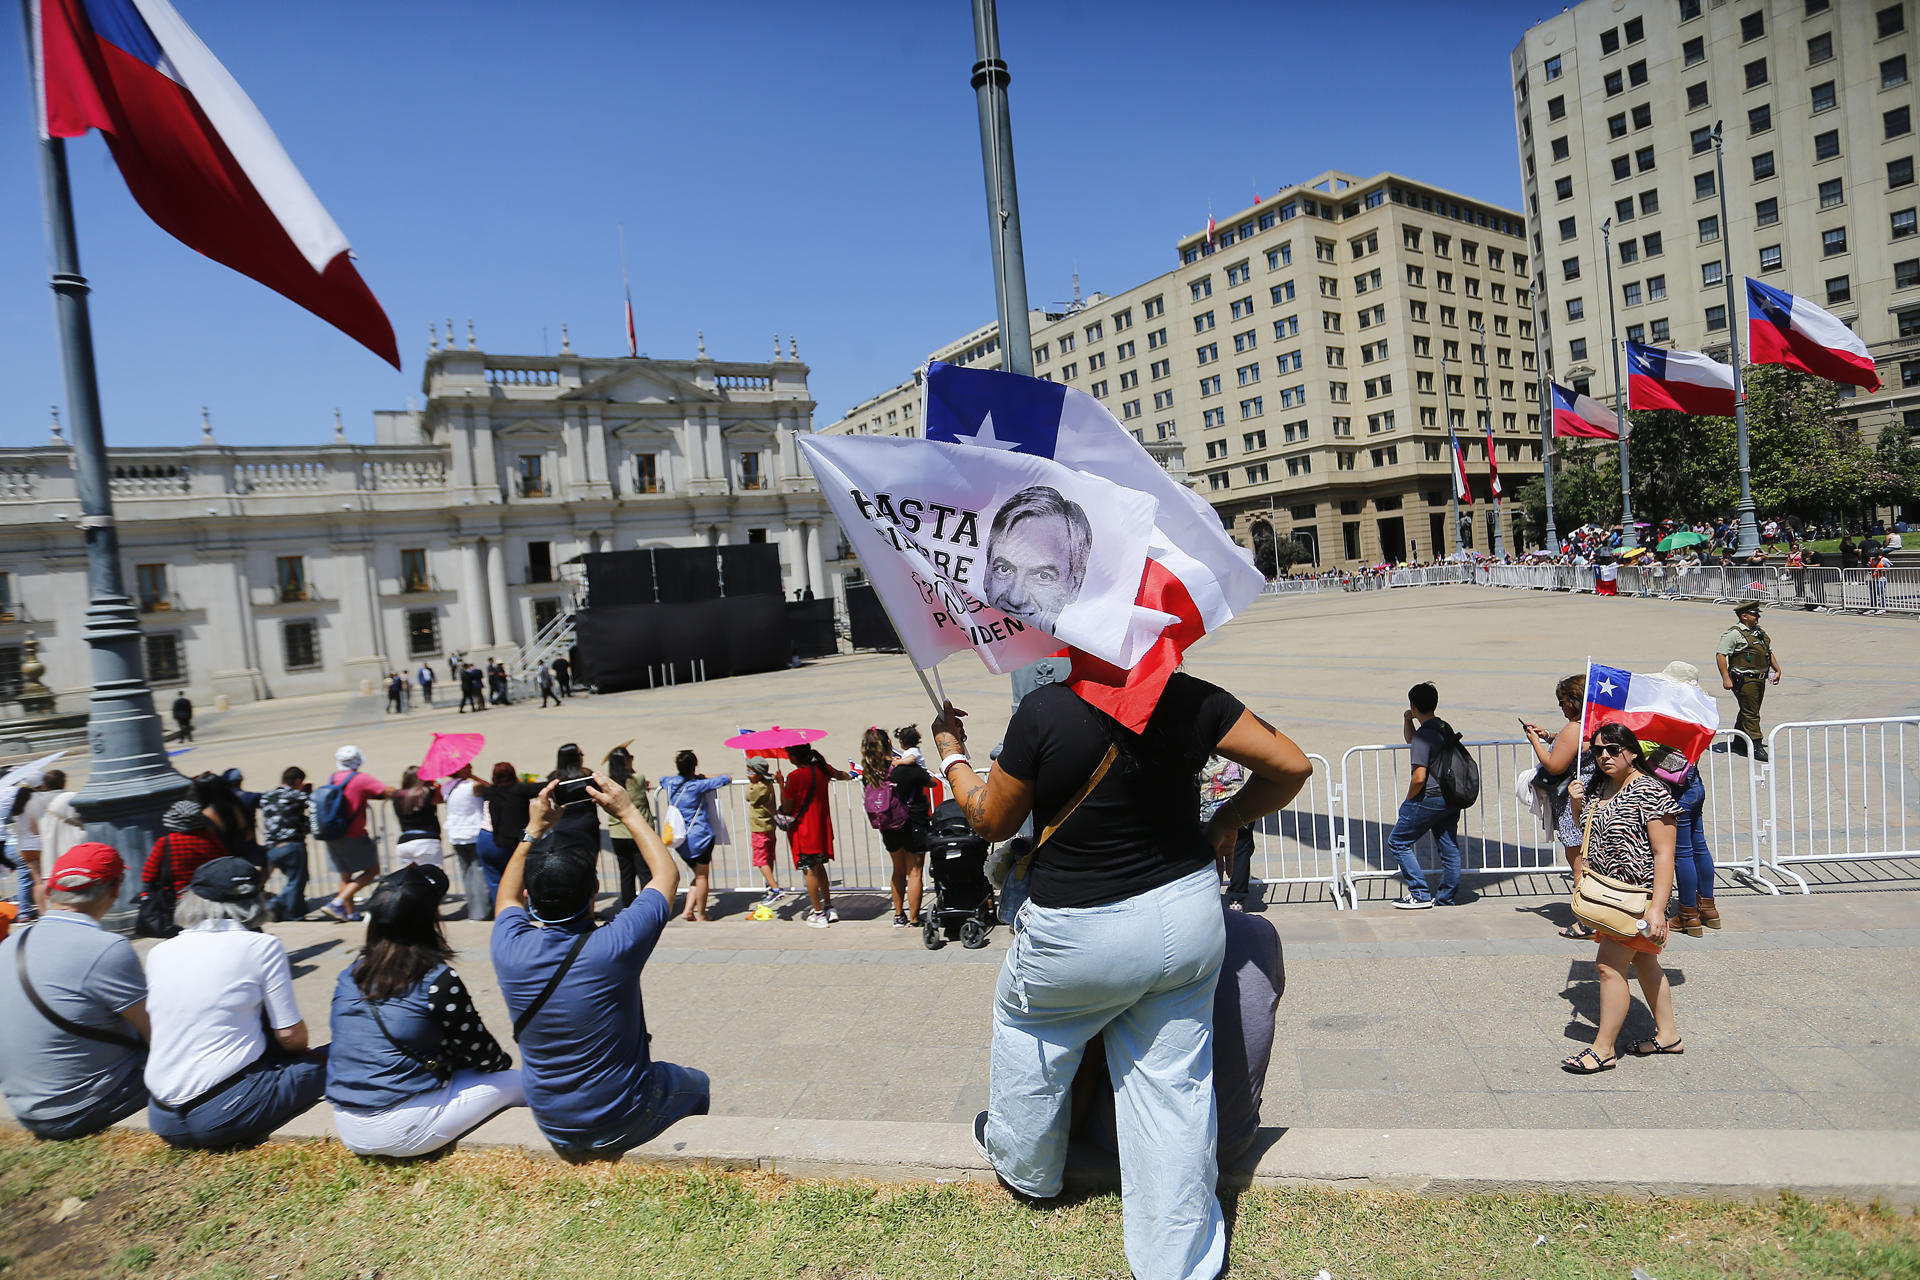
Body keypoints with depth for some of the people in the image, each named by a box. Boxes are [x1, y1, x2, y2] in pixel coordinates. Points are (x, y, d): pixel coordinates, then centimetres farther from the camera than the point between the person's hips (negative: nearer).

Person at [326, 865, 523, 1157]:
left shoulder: (348, 976, 2)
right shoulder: (436, 979, -15)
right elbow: (480, 1053, -5)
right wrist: (504, 1061, 19)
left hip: (349, 1132, 6)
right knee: (517, 1081, 8)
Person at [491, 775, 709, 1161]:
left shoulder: (509, 949, -19)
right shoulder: (613, 947, -28)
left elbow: (507, 897, 8)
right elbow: (667, 874, -10)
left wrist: (533, 830, 6)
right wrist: (628, 812, -5)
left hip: (550, 1127, 4)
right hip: (622, 1124, -4)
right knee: (696, 1083, 26)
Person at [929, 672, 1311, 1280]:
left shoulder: (1044, 711, -20)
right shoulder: (1192, 699, -9)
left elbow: (991, 821, -7)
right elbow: (1291, 765, -2)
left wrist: (950, 751, 9)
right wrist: (1227, 820, 12)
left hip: (1081, 934, -3)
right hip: (1191, 916, 4)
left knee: (1024, 1024, 28)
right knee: (1174, 1085, 17)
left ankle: (1020, 1162, 52)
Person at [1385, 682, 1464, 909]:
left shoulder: (1423, 735, -18)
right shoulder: (1444, 728, 10)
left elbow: (1419, 777, -24)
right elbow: (1410, 741, 30)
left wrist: (1408, 801, -8)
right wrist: (1407, 721, 14)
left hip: (1431, 799, -9)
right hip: (1451, 798, 9)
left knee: (1397, 842, 3)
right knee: (1449, 848, 12)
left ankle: (1420, 894, 2)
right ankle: (1446, 900, 20)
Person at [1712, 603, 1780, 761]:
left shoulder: (1760, 632, 16)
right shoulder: (1734, 633, -12)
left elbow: (1770, 652, 27)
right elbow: (1720, 655, -17)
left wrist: (1777, 670, 17)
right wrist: (1726, 678, -22)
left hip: (1760, 679, 9)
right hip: (1745, 680, -9)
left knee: (1750, 712, 16)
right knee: (1750, 713, -8)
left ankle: (1739, 742, 27)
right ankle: (1756, 746, -7)